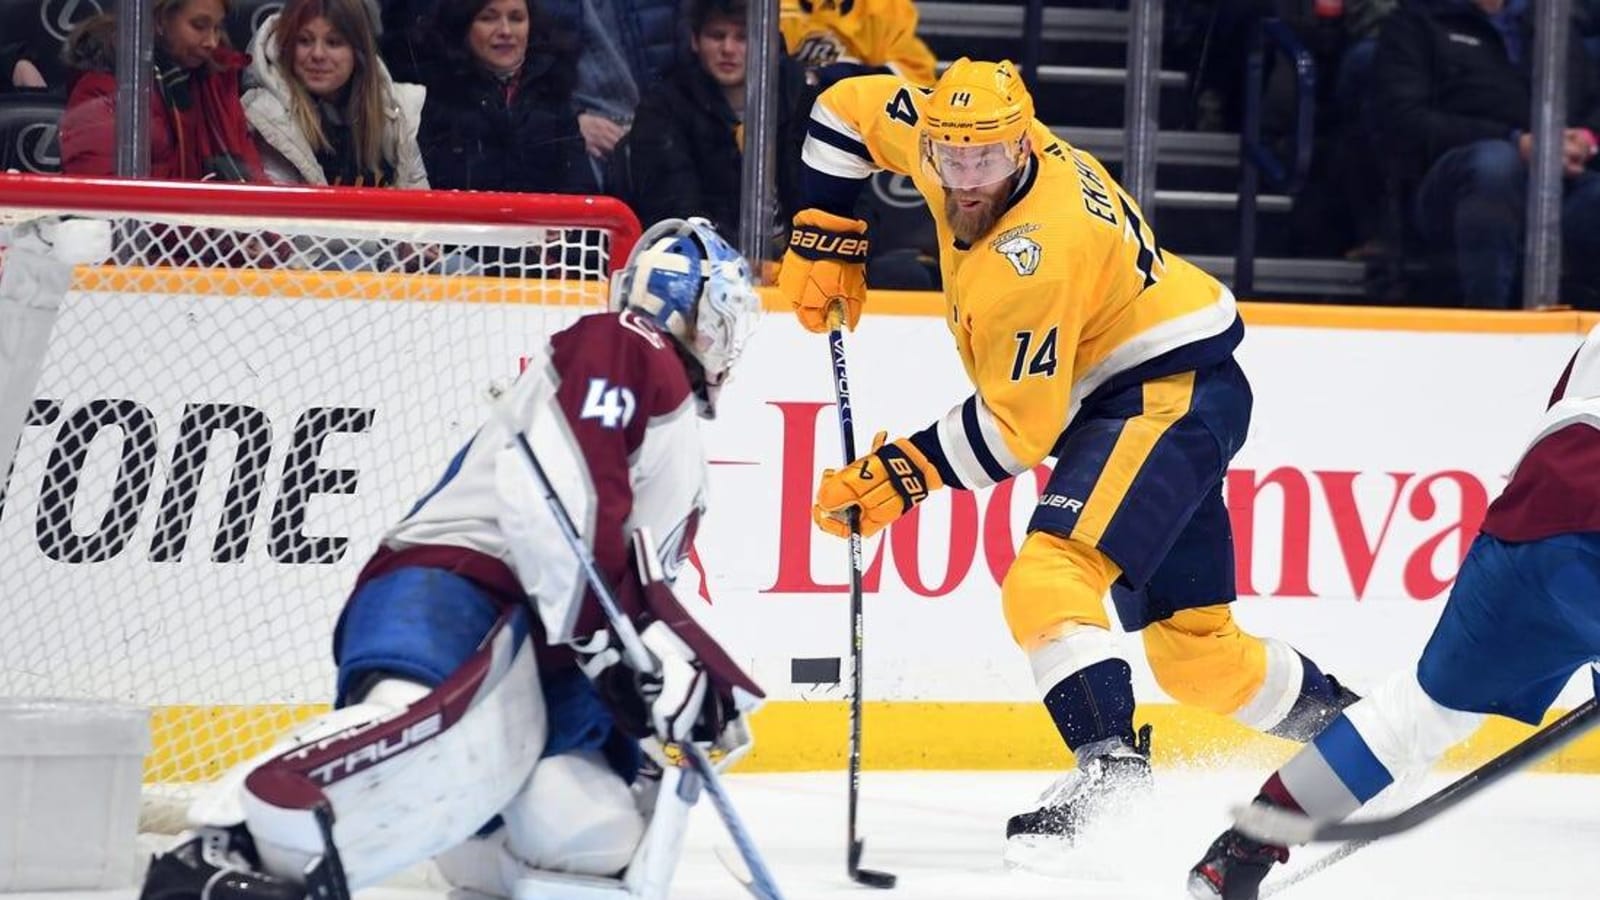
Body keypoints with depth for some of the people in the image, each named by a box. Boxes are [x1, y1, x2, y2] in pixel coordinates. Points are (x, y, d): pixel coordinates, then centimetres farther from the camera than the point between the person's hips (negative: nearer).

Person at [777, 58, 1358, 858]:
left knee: (1047, 581, -29)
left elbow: (1018, 427, -21)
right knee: (1192, 650, 15)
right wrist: (824, 237, 13)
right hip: (1148, 400, 10)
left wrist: (904, 475, -16)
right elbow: (851, 106, 13)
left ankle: (1110, 765, -36)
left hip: (1171, 396, -10)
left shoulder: (1031, 258, -27)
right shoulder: (958, 136, -5)